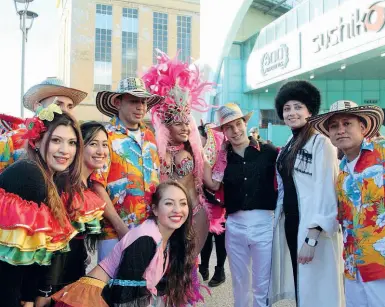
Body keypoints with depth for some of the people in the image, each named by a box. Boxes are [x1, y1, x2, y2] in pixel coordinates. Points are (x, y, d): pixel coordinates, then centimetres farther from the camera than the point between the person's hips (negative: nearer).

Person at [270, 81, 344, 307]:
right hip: (290, 223, 7)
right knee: (300, 287, 17)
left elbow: (326, 192, -19)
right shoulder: (289, 147, 12)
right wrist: (281, 219, 10)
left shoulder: (320, 143, -12)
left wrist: (312, 237, -22)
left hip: (313, 228, -7)